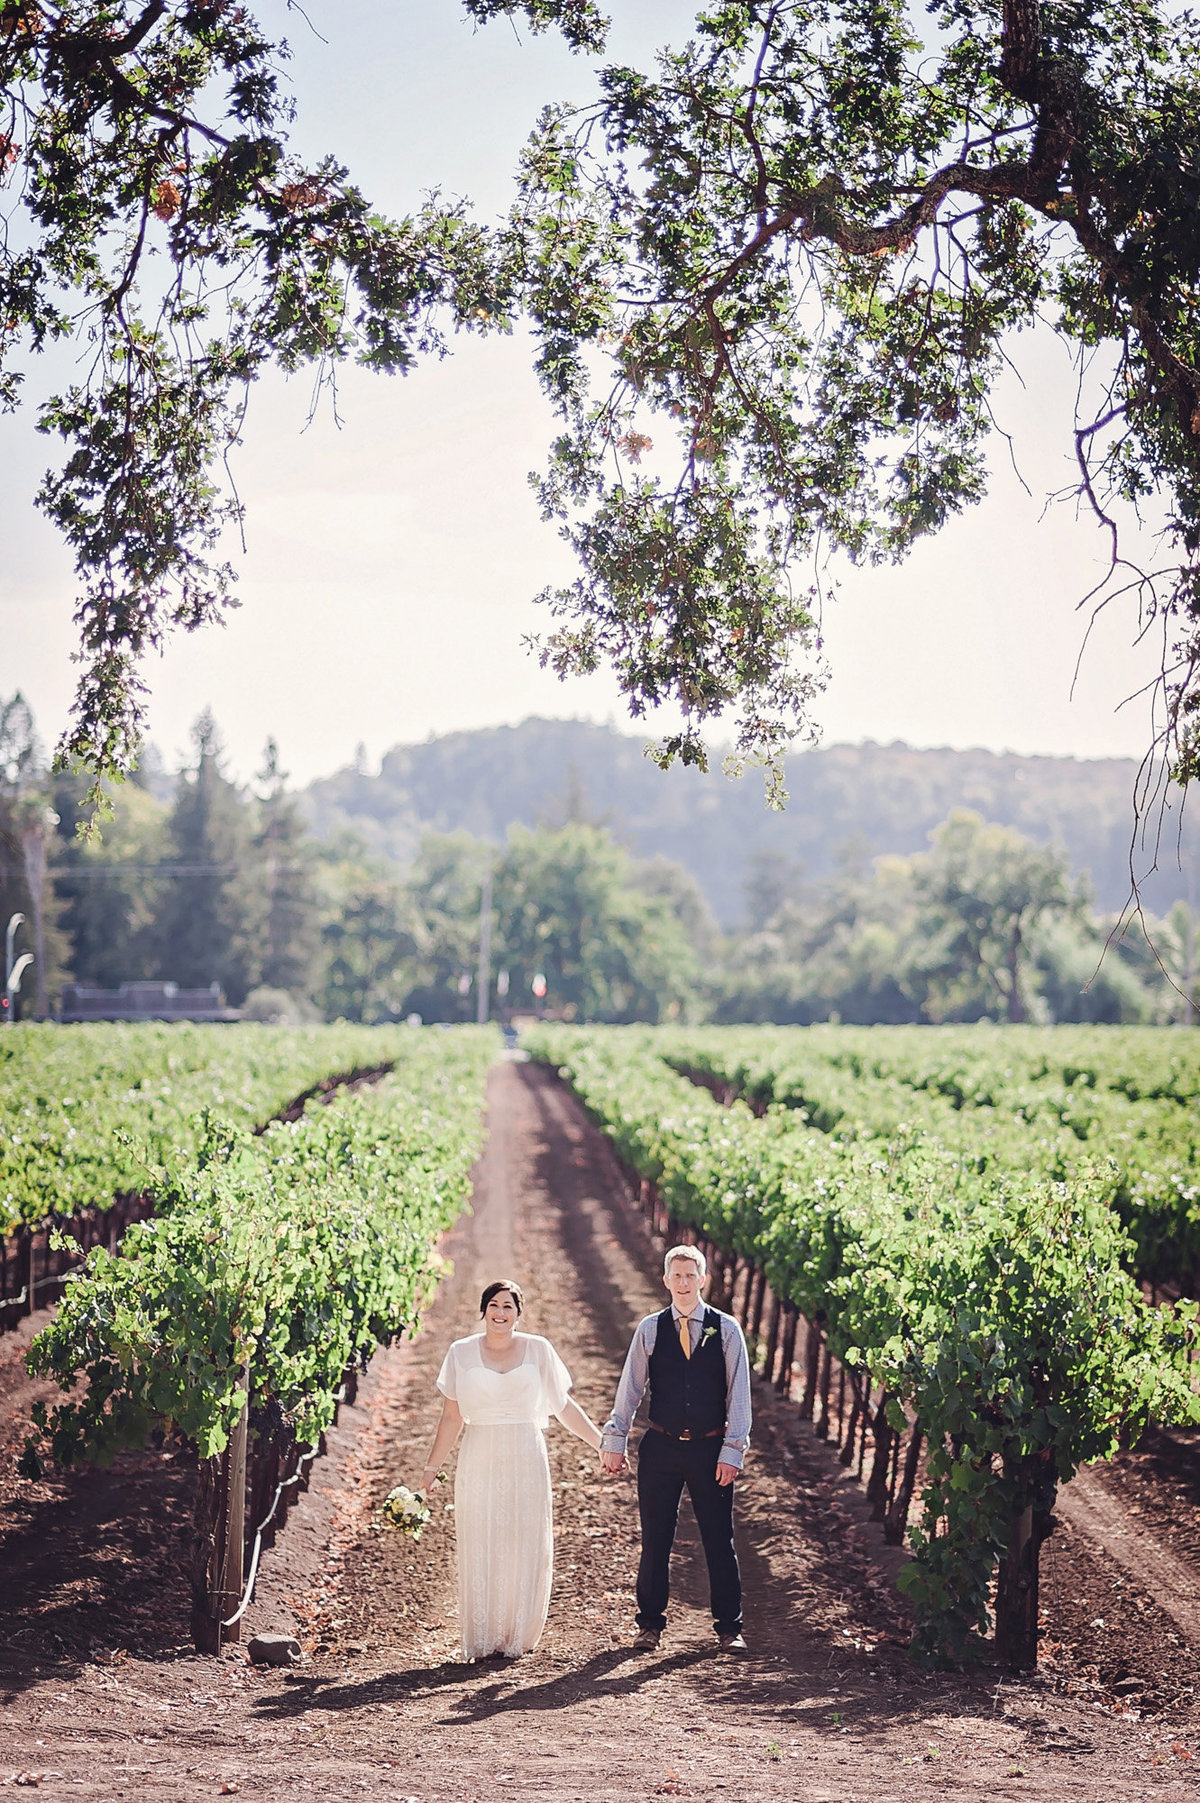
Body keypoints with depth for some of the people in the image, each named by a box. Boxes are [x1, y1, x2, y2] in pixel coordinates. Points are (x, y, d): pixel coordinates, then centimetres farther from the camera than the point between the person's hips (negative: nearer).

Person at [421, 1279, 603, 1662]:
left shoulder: (538, 1349, 2)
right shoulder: (462, 1353, 2)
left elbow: (564, 1406, 9)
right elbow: (452, 1417, 8)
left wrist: (600, 1442, 7)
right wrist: (432, 1466, 10)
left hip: (526, 1461, 0)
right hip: (480, 1462, 0)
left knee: (525, 1548, 1)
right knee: (480, 1550, 1)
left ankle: (518, 1637, 12)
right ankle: (482, 1640, 9)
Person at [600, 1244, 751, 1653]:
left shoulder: (726, 1330, -1)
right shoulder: (650, 1329, 1)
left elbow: (739, 1394, -1)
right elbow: (630, 1389, 5)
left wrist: (732, 1450, -7)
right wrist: (614, 1442, 3)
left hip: (710, 1449, -1)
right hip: (660, 1448, 1)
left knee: (719, 1541, 4)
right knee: (655, 1541, 6)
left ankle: (729, 1627, 14)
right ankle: (650, 1624, 18)